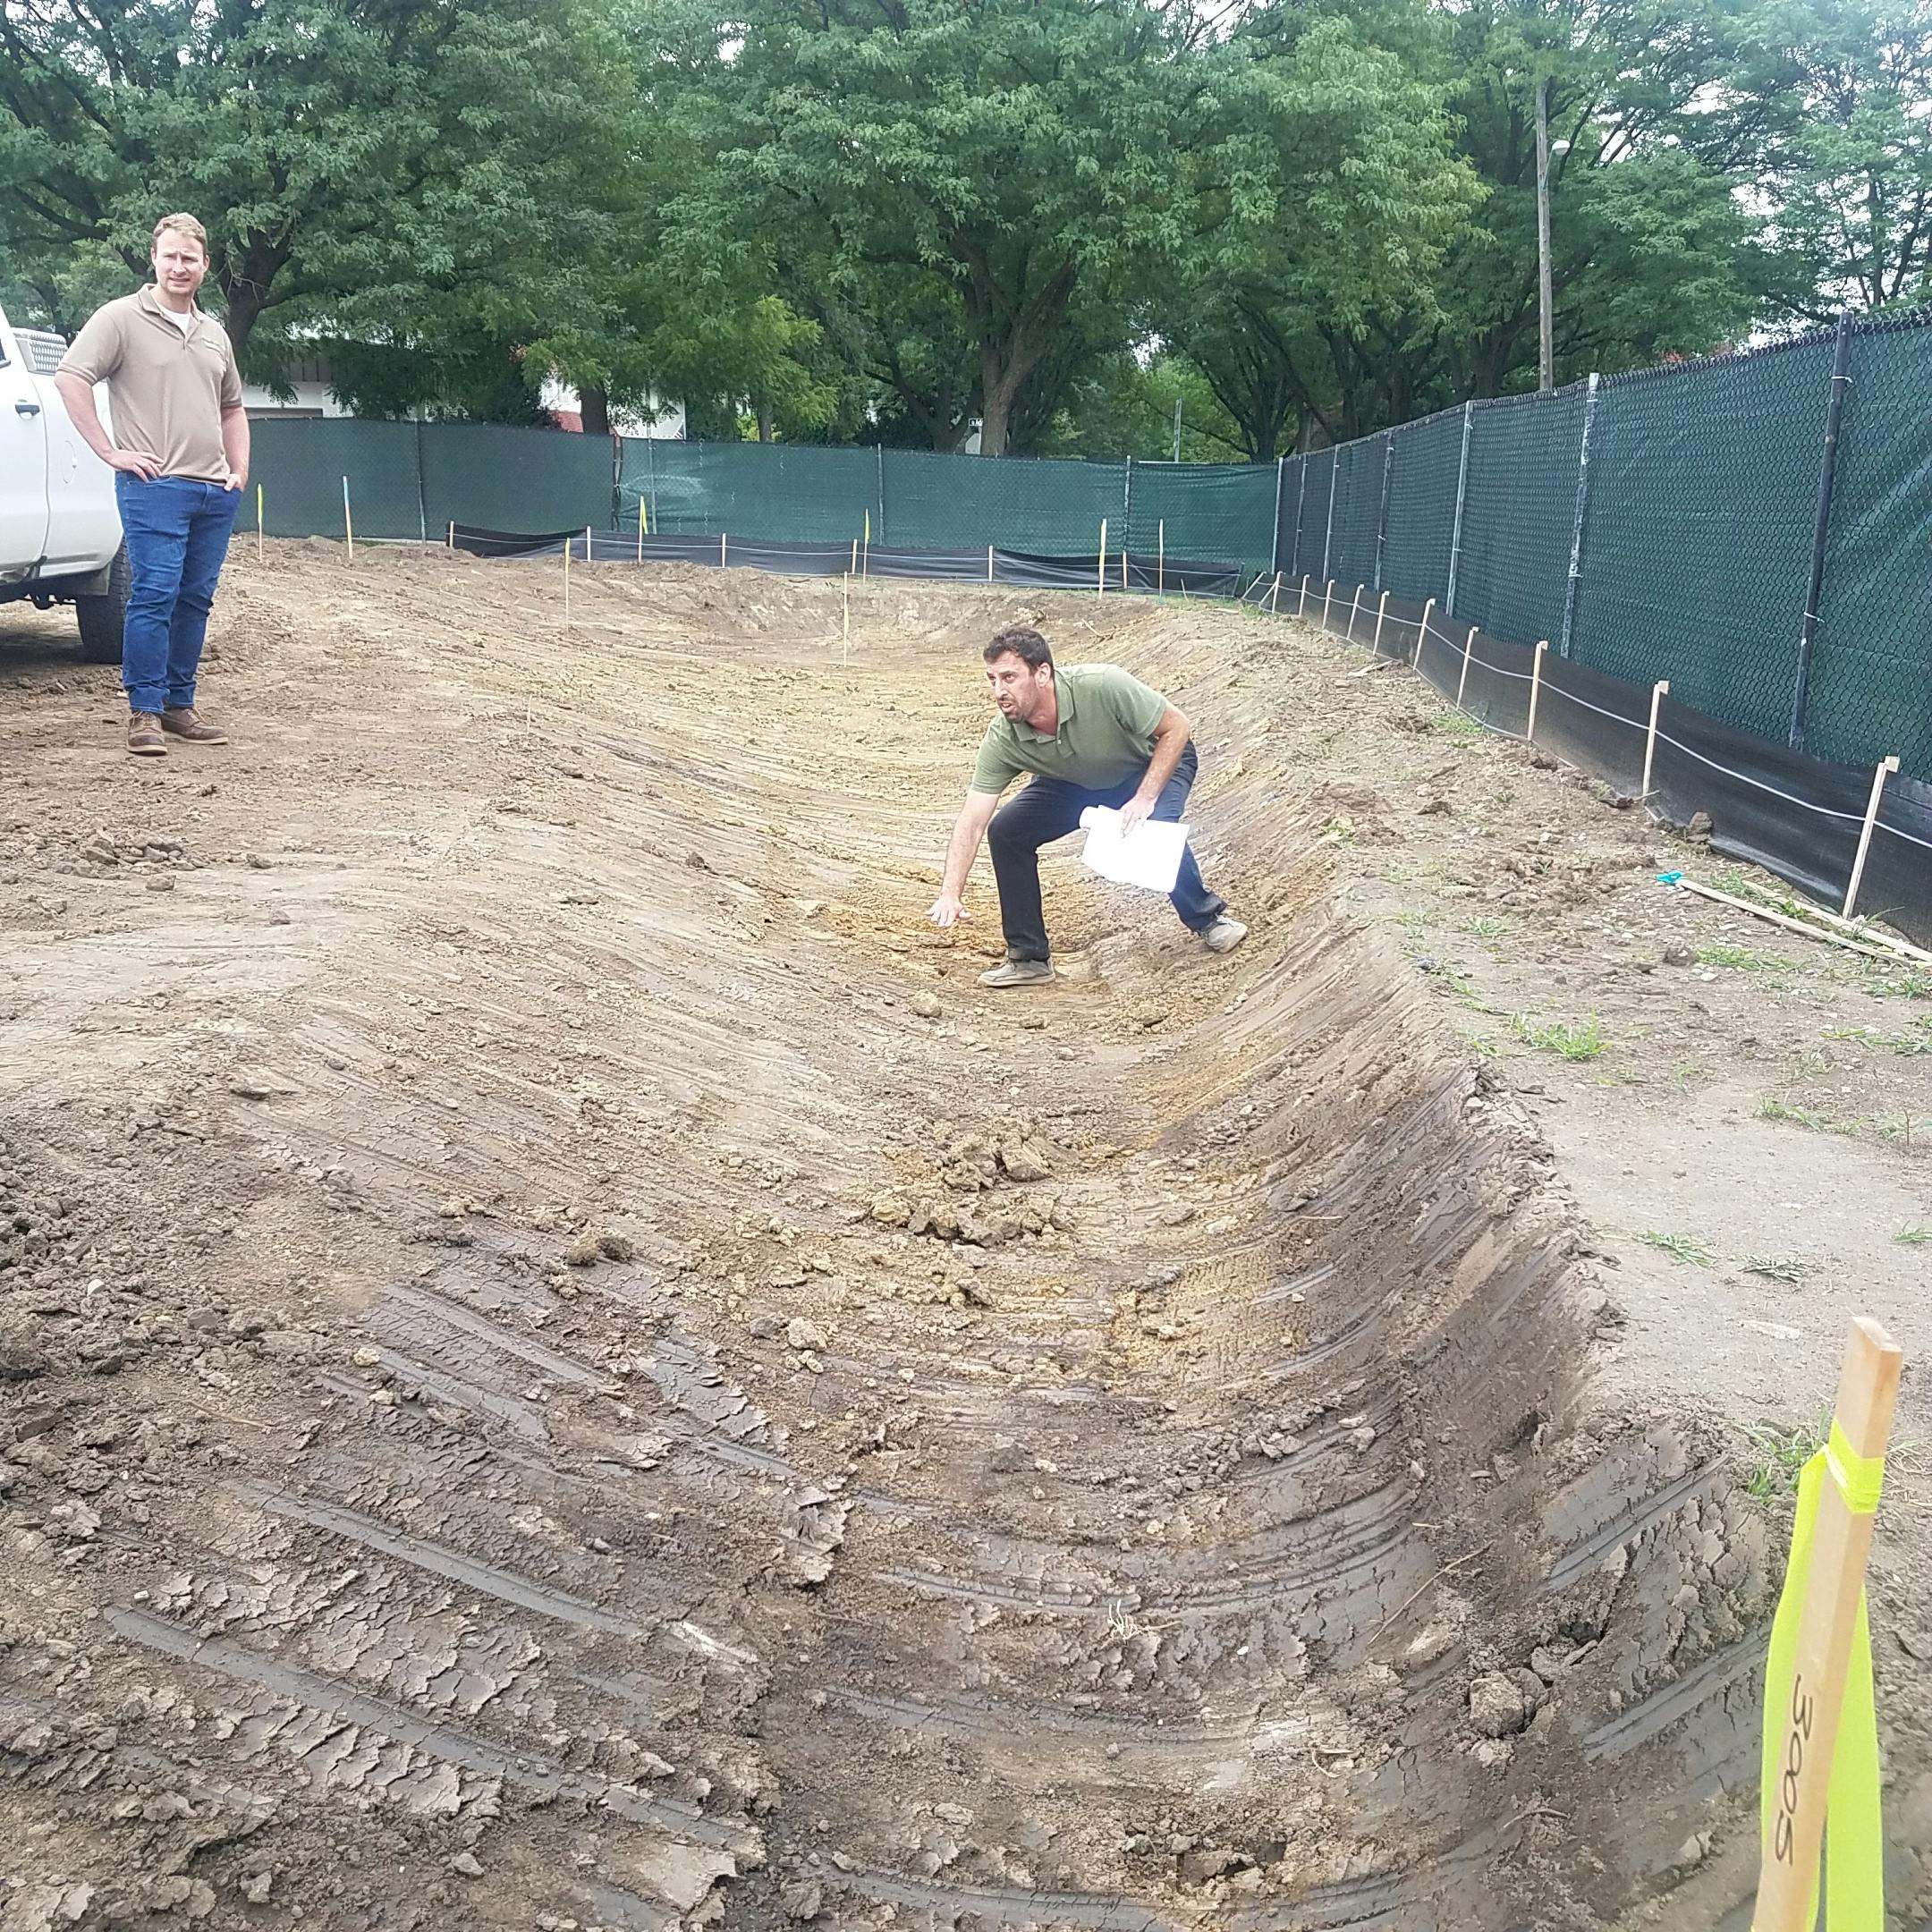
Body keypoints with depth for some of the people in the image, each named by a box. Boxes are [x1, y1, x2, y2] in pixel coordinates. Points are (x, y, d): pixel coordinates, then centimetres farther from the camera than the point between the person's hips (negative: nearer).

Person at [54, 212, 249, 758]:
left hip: (214, 490, 6)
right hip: (155, 485, -6)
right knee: (154, 595, -10)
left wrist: (239, 468, 16)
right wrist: (111, 451, -13)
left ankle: (179, 706, 16)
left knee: (195, 600, 8)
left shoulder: (213, 332, 19)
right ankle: (145, 713, -6)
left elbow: (232, 408, 29)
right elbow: (69, 378, -9)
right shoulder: (122, 318, -1)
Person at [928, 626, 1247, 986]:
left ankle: (1207, 918, -1)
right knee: (1004, 830, -14)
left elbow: (1177, 728, -27)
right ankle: (1028, 957, -1)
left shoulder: (1102, 686, -39)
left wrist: (1145, 798, -34)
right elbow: (972, 823, -26)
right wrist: (950, 893, -37)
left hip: (1155, 764, -4)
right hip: (1078, 782, 4)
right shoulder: (1002, 740, -27)